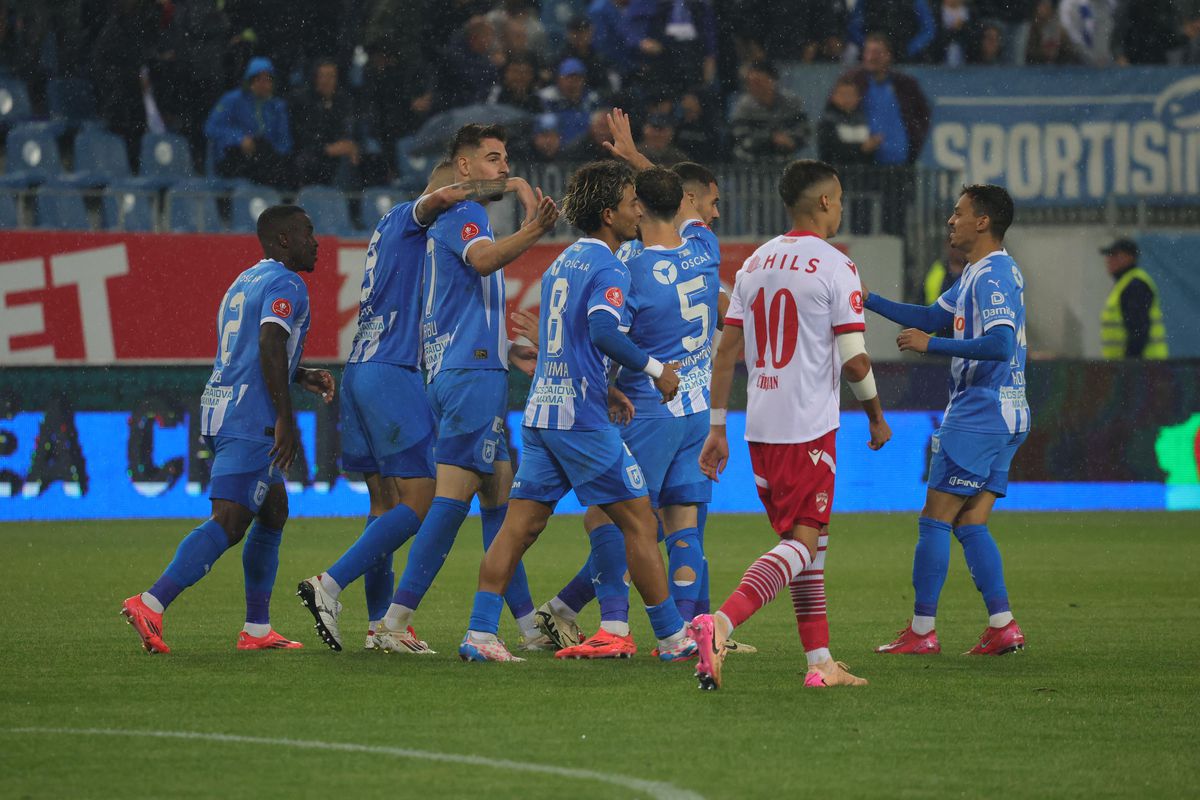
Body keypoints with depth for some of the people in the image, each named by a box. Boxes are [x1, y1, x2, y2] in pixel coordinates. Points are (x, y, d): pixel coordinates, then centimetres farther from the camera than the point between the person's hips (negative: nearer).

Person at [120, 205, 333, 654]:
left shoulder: (244, 283, 23)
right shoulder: (286, 285, -7)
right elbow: (270, 347, -22)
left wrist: (304, 377, 29)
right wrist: (286, 421, -24)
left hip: (218, 408, 10)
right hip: (250, 417, -10)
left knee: (274, 513, 19)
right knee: (229, 523, -15)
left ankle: (257, 629, 18)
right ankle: (152, 604, -28)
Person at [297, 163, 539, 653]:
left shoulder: (392, 226, 23)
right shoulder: (407, 218, -4)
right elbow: (444, 196, -29)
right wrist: (511, 185, -20)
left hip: (361, 371, 10)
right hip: (391, 374, -10)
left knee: (385, 504, 10)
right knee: (418, 503, -9)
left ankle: (379, 624, 9)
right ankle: (329, 586, -16)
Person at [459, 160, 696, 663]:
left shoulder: (562, 263, 18)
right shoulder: (608, 268, -10)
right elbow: (603, 332, -26)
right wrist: (655, 369, -15)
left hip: (541, 413, 8)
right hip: (581, 418, -8)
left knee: (519, 525, 4)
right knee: (639, 523, 0)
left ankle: (479, 634, -3)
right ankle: (673, 638, 4)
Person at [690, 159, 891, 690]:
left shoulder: (754, 264, 12)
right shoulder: (835, 268, -8)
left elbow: (726, 353, 11)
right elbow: (854, 361, -12)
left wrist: (717, 429, 14)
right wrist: (876, 417, 4)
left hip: (759, 427, 7)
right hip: (810, 427, -7)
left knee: (806, 542, 15)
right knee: (803, 542, -8)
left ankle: (820, 661, 14)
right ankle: (721, 623, -28)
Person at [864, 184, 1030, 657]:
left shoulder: (992, 276, -15)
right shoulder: (979, 275, 17)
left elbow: (1000, 345, -27)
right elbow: (934, 317, 28)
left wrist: (931, 344, -22)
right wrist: (869, 301, 22)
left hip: (979, 417, -10)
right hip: (1003, 417, 10)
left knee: (935, 520, -4)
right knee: (970, 525, 9)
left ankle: (922, 631, -2)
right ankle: (1002, 627, 4)